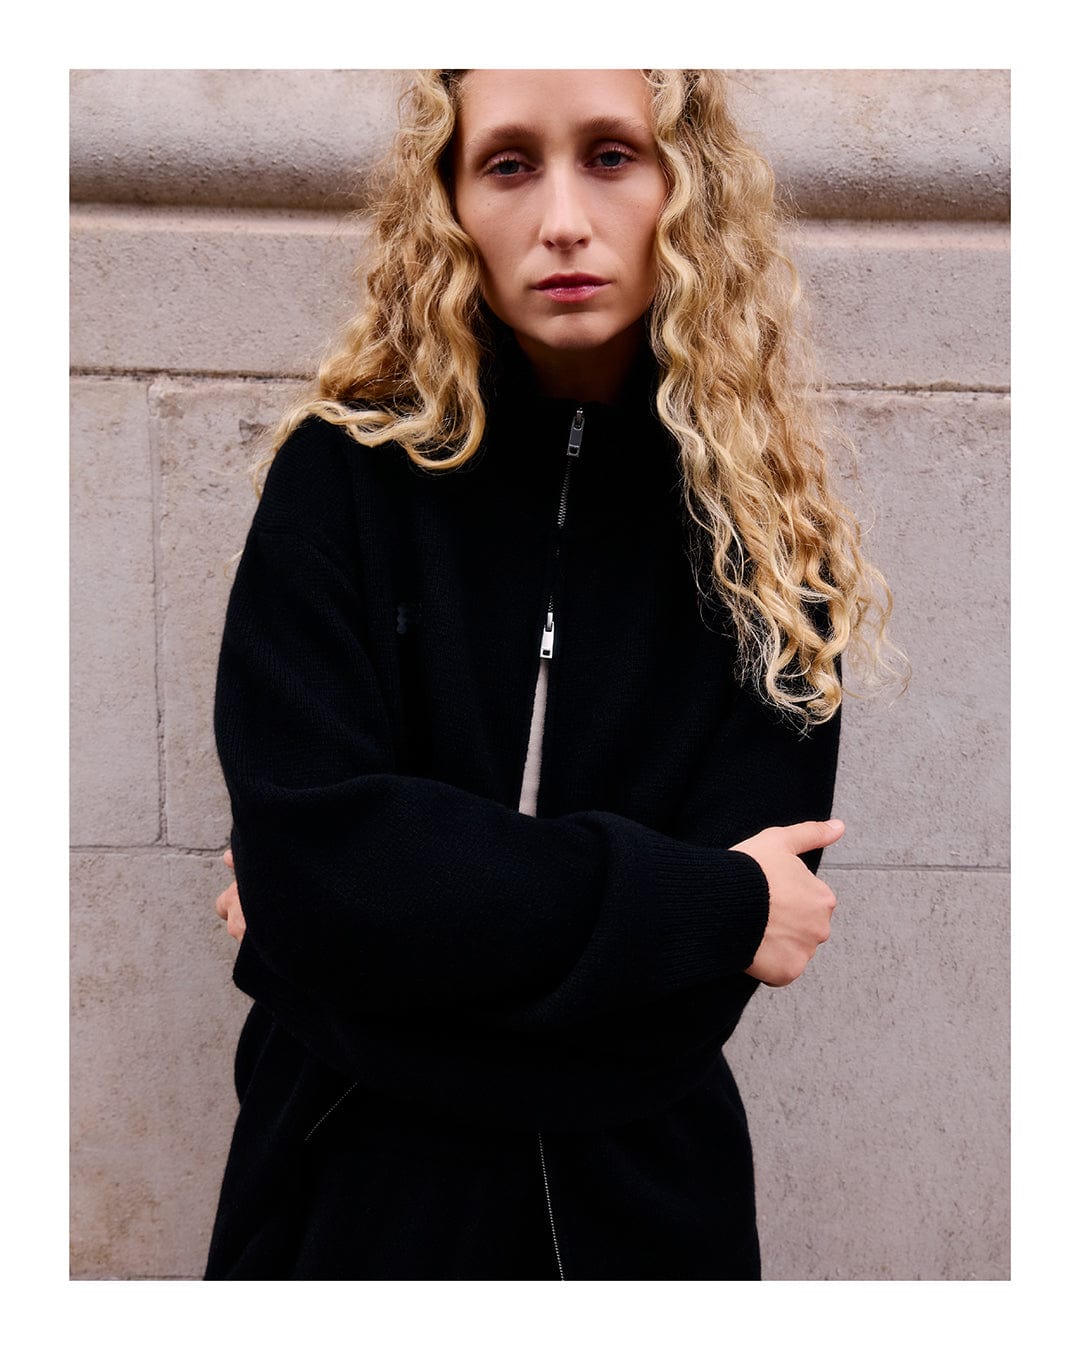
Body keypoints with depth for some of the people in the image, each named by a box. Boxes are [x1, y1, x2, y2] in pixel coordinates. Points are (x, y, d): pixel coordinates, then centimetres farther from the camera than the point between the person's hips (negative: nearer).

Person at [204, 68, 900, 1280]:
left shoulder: (766, 540, -8)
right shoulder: (347, 477, -10)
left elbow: (692, 1000, -14)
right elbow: (304, 858, -22)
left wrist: (405, 910, -17)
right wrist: (713, 907, -19)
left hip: (644, 1212, 1)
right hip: (349, 1197, 0)